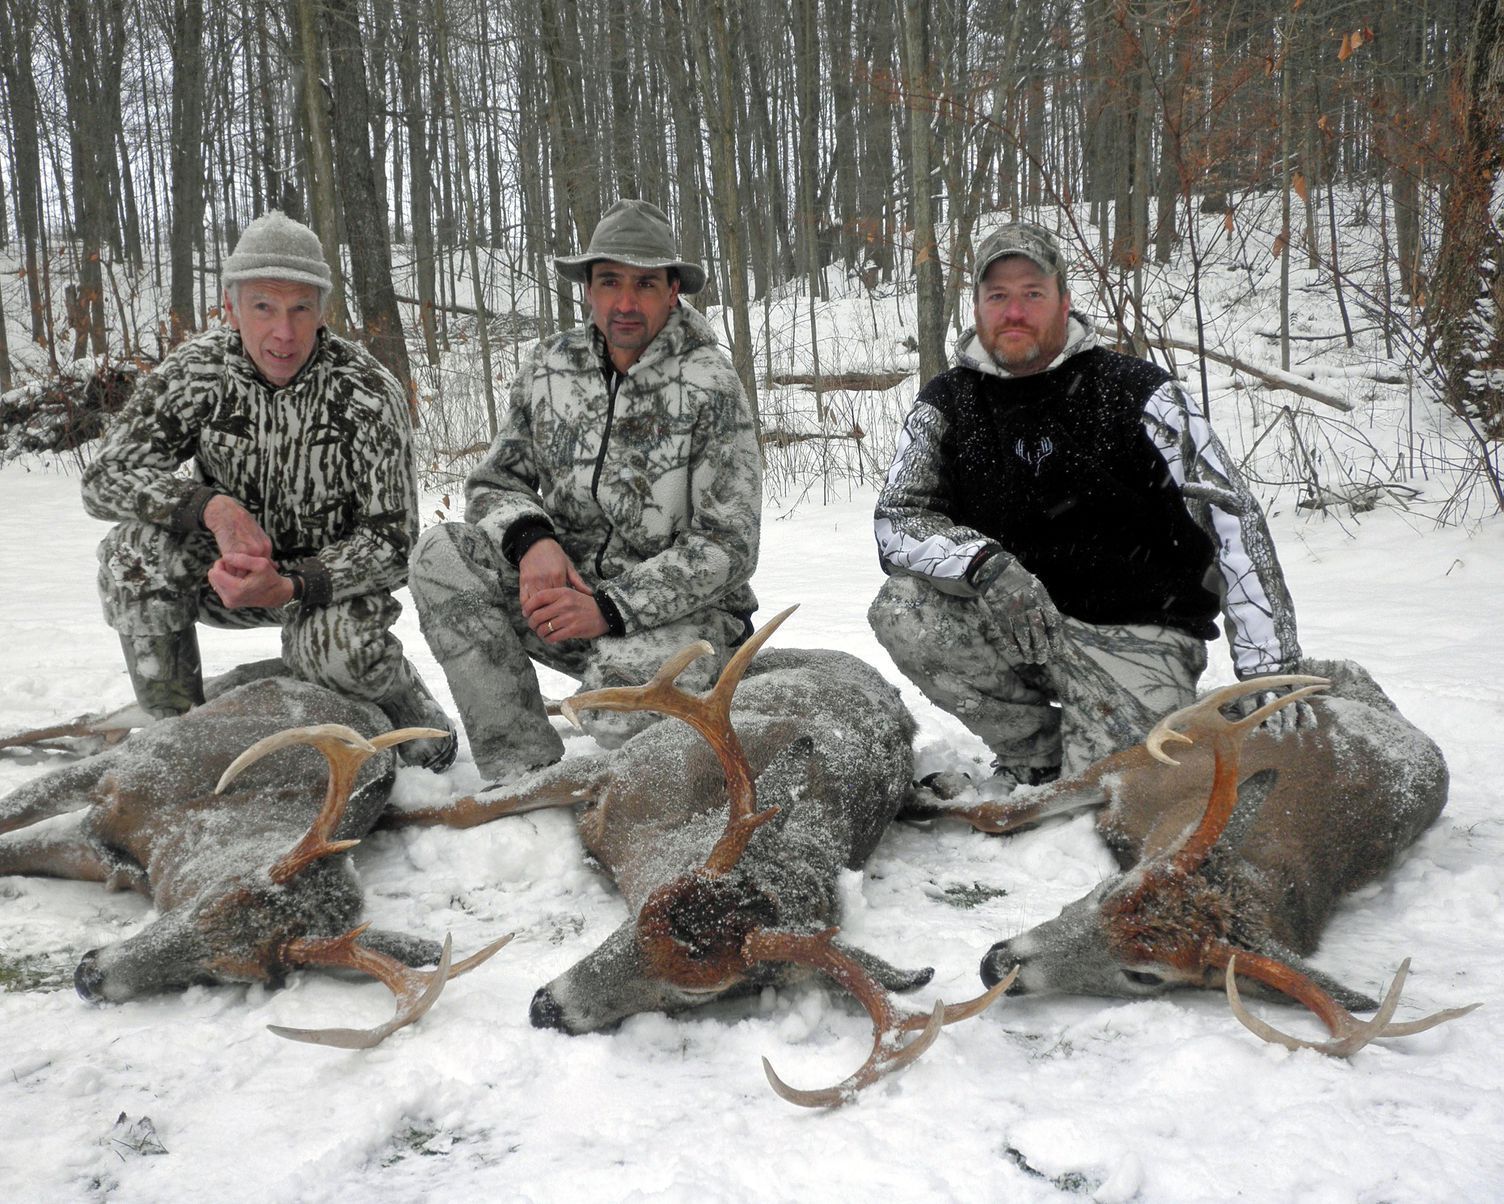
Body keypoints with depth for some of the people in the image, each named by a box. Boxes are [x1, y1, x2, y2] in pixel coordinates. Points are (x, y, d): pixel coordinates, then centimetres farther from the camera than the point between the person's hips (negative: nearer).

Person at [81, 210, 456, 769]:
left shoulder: (367, 394, -21)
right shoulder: (195, 371, -13)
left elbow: (391, 540, -22)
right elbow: (105, 477, -13)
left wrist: (289, 588, -38)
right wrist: (210, 506, -33)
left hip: (332, 576, -3)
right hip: (234, 566, 3)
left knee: (339, 648, -35)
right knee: (133, 549, -25)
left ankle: (421, 724, 1)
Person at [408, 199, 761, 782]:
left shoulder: (710, 388, -12)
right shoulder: (548, 368, 2)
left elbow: (728, 544, -15)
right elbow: (494, 482, 8)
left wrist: (611, 608, -25)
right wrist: (531, 539, -17)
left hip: (683, 611, -5)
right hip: (567, 585, 5)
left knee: (623, 676, -38)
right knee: (440, 554, -17)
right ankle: (526, 771, -15)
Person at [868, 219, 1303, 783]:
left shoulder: (1136, 392, -9)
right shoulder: (946, 405, 0)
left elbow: (1233, 519, -14)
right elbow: (896, 523, -11)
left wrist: (1269, 673, -23)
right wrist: (987, 564, -33)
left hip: (1135, 635, -3)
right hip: (1013, 627, 3)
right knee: (901, 610, -24)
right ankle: (1037, 757, -2)